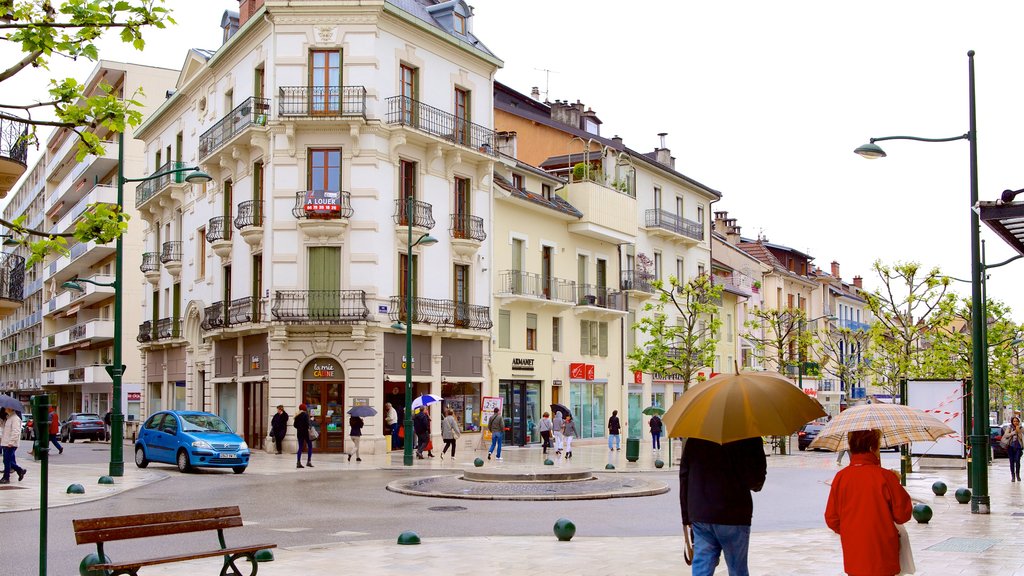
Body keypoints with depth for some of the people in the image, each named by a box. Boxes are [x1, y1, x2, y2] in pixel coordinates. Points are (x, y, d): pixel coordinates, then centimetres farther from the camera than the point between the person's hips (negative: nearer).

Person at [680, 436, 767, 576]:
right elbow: (757, 474, -13)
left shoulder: (694, 438, 6)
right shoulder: (747, 435, -10)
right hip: (732, 514, -4)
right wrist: (755, 484, 13)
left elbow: (684, 474, 9)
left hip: (699, 514, 4)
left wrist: (686, 516, 14)